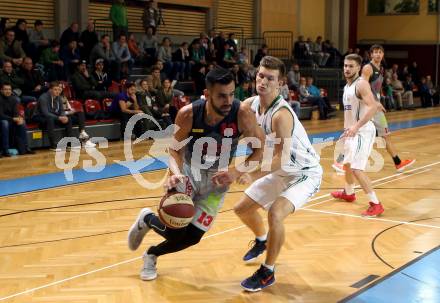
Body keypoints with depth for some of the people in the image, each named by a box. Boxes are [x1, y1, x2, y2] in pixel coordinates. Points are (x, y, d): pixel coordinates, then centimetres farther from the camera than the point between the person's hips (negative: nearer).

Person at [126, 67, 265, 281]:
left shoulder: (242, 113, -27)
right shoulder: (188, 114, -26)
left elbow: (261, 149, -17)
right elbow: (174, 150, -13)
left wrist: (237, 173, -30)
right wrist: (175, 173, -33)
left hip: (216, 178, 1)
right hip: (187, 171, -1)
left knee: (192, 236, -1)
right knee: (175, 232, -12)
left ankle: (152, 255, 30)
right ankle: (146, 219, 25)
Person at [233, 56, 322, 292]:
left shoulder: (281, 115, -32)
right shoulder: (250, 104, -9)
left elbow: (281, 159, -34)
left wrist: (252, 175, -40)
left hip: (305, 173, -8)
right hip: (281, 172, 8)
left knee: (275, 213, -30)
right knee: (242, 209, 14)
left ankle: (268, 272, -9)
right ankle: (262, 241, 46)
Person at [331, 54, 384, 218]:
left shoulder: (361, 84, -16)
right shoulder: (347, 86, 12)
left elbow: (373, 107, -28)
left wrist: (356, 126, -35)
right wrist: (347, 129, 24)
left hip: (363, 131, -10)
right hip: (352, 130, 10)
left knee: (356, 168, -17)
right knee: (347, 163, 25)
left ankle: (376, 204, -14)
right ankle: (348, 193, 49)